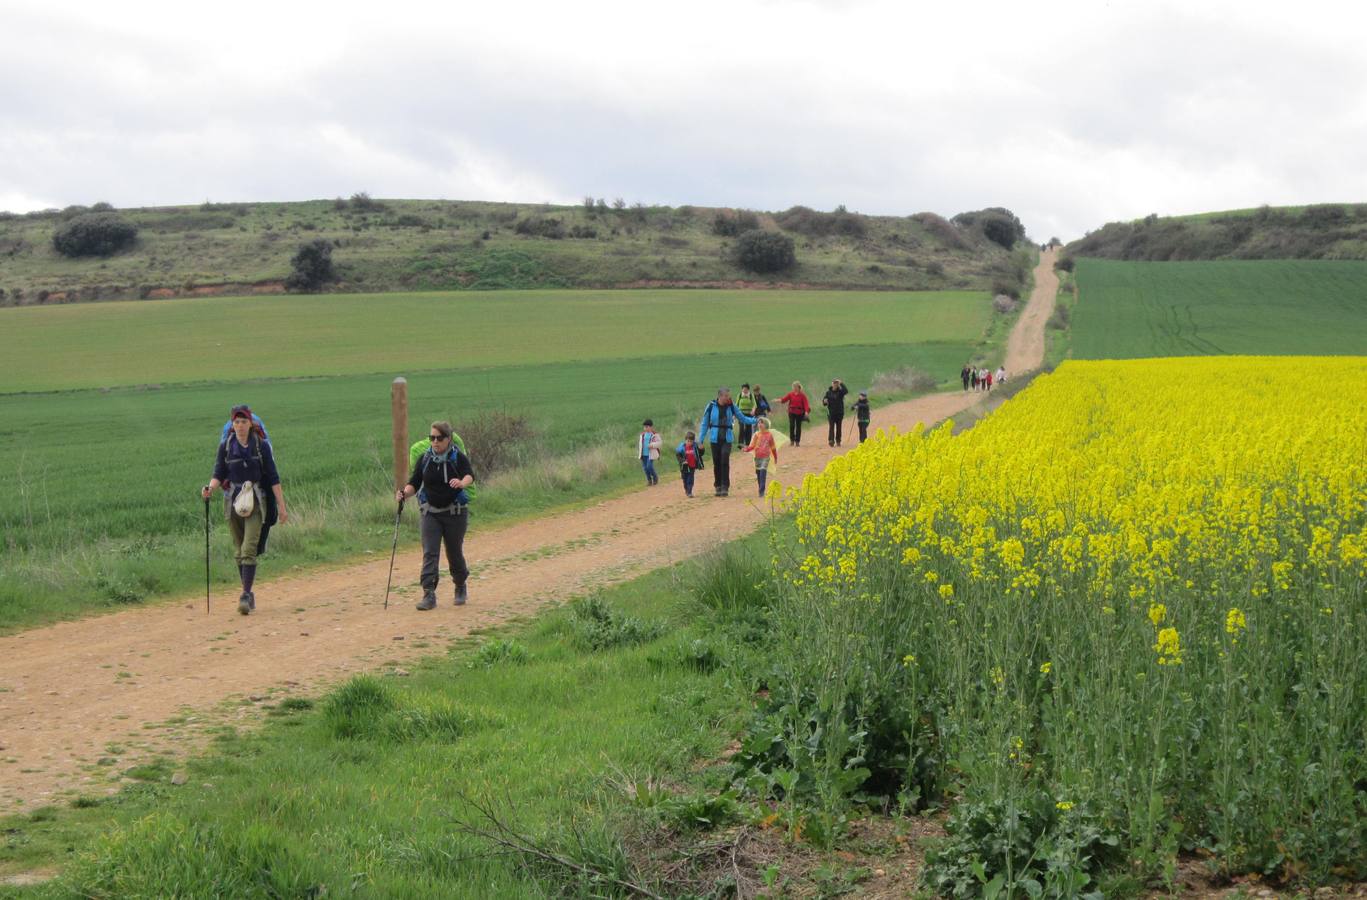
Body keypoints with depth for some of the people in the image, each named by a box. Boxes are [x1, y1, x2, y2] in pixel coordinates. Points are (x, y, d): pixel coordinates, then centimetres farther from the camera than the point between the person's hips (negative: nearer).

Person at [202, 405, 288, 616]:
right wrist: (210, 488, -17)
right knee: (239, 552, 9)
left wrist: (282, 506, -2)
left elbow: (273, 478, 0)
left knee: (249, 550, -14)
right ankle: (249, 594, 21)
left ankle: (245, 595, -16)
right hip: (233, 501, 3)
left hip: (255, 502, -3)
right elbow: (219, 475, 5)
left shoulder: (261, 446, -3)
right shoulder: (226, 446, 2)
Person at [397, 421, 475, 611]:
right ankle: (429, 595, -13)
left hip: (455, 512, -2)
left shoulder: (458, 458, -7)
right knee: (429, 553, -9)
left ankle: (461, 588, 33)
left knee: (454, 553, 8)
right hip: (430, 513, 2)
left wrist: (462, 482, -49)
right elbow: (414, 483, 4)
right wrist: (404, 493, -18)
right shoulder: (424, 459, 3)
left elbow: (470, 475, -25)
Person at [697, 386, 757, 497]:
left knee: (725, 461, -12)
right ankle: (718, 487, 17)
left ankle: (725, 487, -10)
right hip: (715, 438, 0)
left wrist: (755, 420, -3)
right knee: (716, 463, 4)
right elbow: (704, 423, 3)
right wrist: (701, 440, 2)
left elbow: (742, 418, 11)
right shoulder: (711, 406, -3)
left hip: (727, 438, 0)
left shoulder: (731, 406, 2)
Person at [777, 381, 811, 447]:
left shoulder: (802, 395, -2)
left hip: (799, 413, -1)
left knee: (798, 427, 4)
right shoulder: (791, 394, 3)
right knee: (791, 426, -9)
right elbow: (784, 398, -8)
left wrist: (806, 411, -20)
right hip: (792, 412, 1)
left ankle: (797, 441, 11)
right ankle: (792, 440, 2)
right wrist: (779, 400, -29)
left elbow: (806, 403, -7)